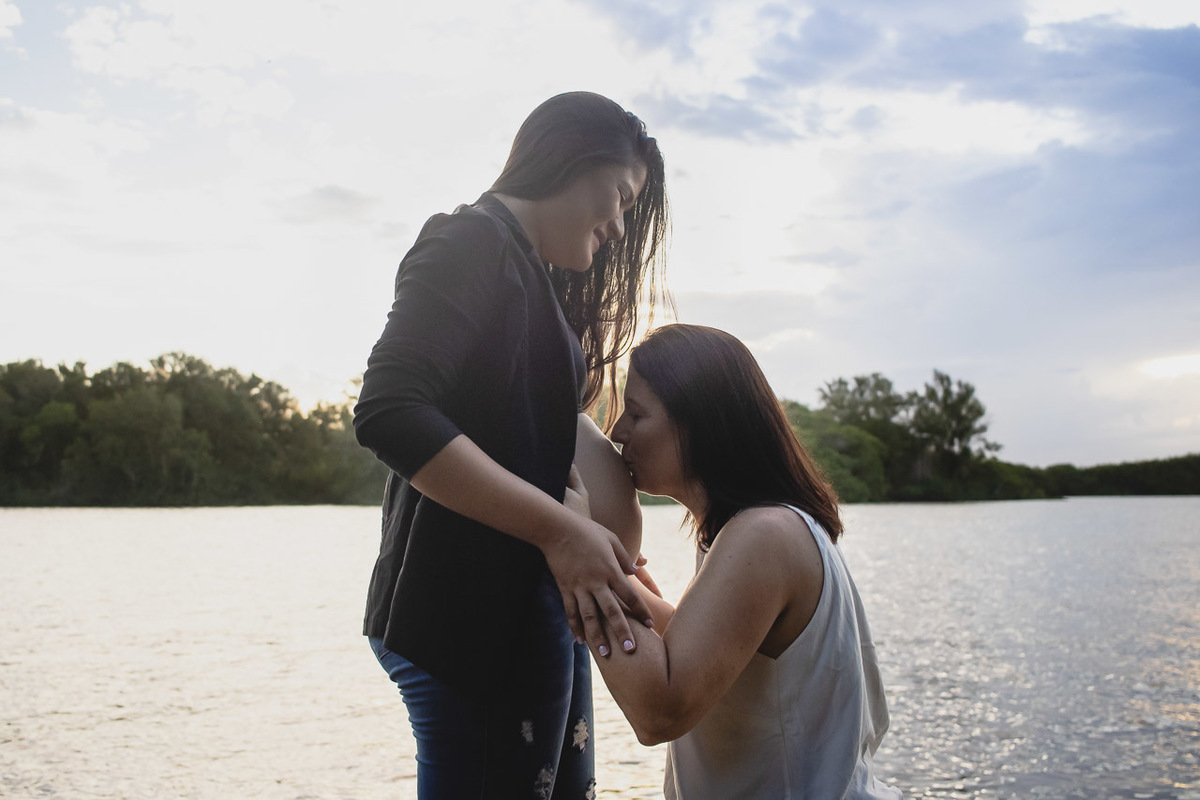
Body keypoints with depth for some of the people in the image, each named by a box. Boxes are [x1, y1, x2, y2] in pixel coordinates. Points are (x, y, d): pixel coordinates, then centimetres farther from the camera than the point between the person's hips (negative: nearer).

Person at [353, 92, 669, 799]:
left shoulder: (539, 279, 21)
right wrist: (561, 529, -24)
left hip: (533, 601, 10)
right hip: (471, 606, -10)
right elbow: (390, 413, -23)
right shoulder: (475, 241, -9)